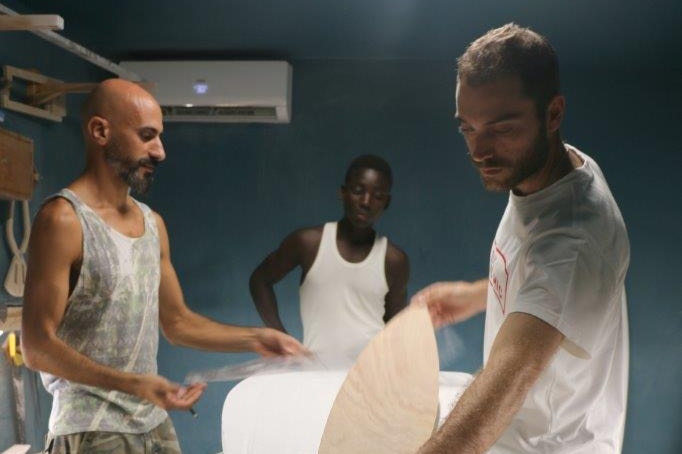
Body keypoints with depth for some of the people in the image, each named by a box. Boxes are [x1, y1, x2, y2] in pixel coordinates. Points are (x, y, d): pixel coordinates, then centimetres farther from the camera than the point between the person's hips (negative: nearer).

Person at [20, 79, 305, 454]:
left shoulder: (152, 223, 8)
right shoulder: (63, 219, -15)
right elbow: (36, 346, -17)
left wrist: (254, 339, 4)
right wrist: (130, 384, -26)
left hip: (155, 423, 7)